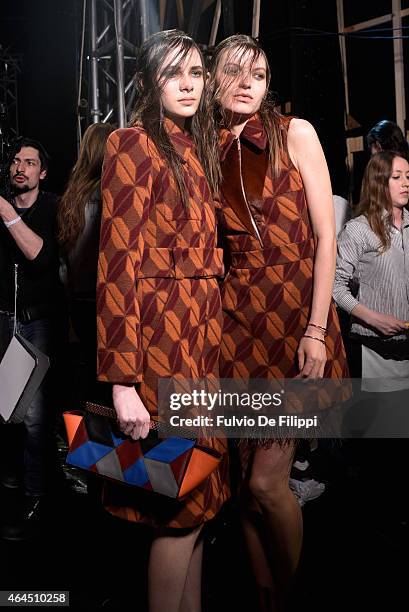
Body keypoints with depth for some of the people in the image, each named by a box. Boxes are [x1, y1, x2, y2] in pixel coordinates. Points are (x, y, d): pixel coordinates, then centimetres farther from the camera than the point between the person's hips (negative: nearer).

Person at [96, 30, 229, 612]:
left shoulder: (197, 150, 17)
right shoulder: (134, 143, -8)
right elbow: (118, 263, -15)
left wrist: (212, 340, 10)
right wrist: (122, 379, -19)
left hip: (202, 340, 8)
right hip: (162, 342, -8)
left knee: (198, 500, 14)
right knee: (184, 508, 0)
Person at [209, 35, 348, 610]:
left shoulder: (295, 133, -1)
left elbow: (325, 236, -5)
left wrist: (316, 330, -12)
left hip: (296, 310, -3)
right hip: (239, 315, 4)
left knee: (267, 483, -5)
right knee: (248, 481, 7)